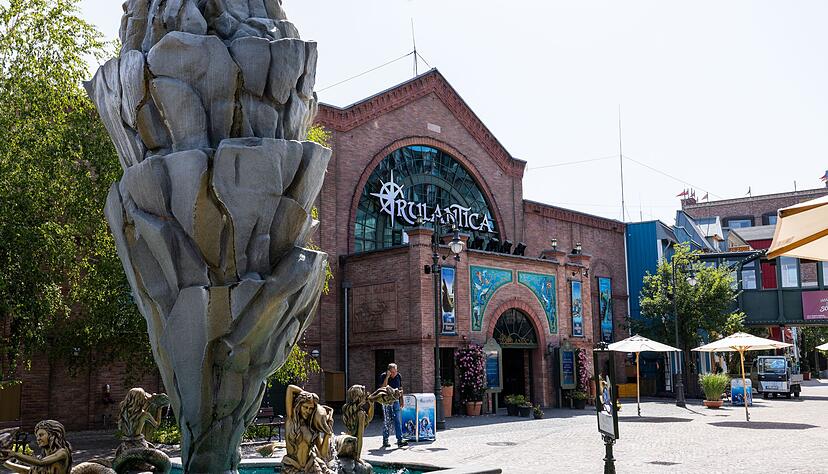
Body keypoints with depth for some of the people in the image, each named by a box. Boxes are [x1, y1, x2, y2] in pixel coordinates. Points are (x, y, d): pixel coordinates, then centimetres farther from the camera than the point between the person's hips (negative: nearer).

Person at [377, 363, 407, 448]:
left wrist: (401, 401, 13)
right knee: (387, 421, 0)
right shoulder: (383, 376, -8)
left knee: (398, 420, -3)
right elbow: (382, 388, -20)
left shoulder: (399, 376, 4)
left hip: (395, 400, 3)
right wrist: (387, 377, -25)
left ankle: (400, 440, -4)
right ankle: (385, 441, 10)